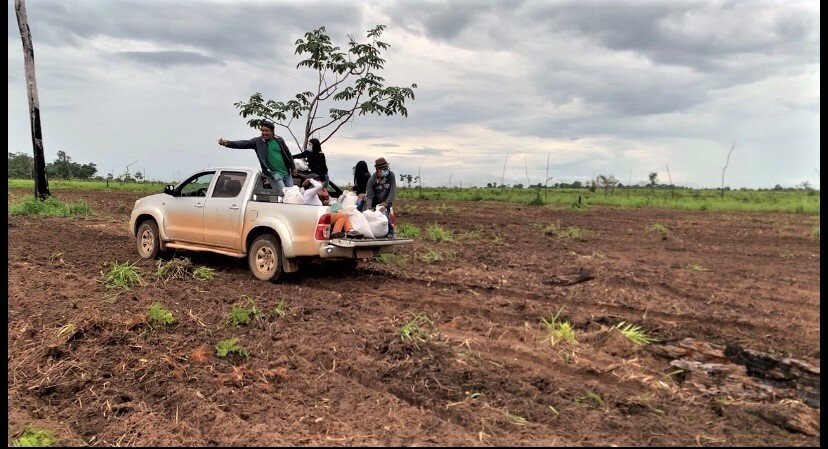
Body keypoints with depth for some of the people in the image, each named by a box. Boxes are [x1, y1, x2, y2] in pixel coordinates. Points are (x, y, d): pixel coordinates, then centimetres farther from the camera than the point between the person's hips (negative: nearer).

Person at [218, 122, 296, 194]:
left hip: (287, 173, 3)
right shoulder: (258, 141, -4)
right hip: (274, 174, -3)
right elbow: (244, 143, -17)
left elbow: (287, 154, 13)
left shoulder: (279, 140, 3)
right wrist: (228, 143, -32)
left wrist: (293, 167, 17)